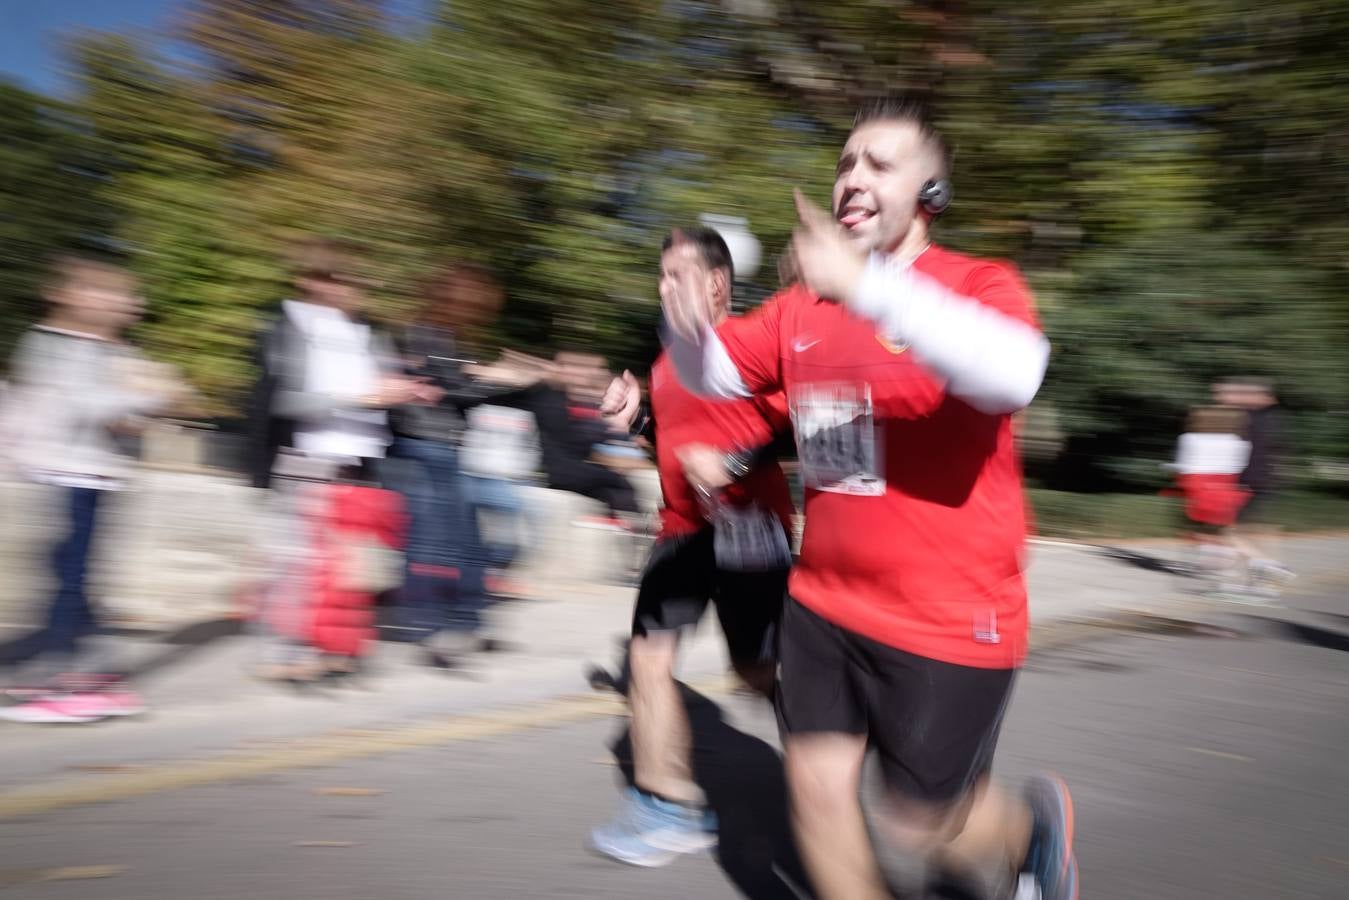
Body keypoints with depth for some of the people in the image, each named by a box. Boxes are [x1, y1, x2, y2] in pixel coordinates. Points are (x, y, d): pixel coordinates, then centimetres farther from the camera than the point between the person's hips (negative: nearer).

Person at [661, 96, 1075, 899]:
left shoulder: (980, 286, -11)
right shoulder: (804, 306, 5)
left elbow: (1013, 374, -32)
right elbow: (716, 374, 9)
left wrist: (869, 285, -41)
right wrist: (689, 327, -14)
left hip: (950, 620, -5)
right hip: (823, 604, 5)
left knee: (922, 823, 10)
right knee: (817, 789, 11)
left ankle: (1037, 822, 43)